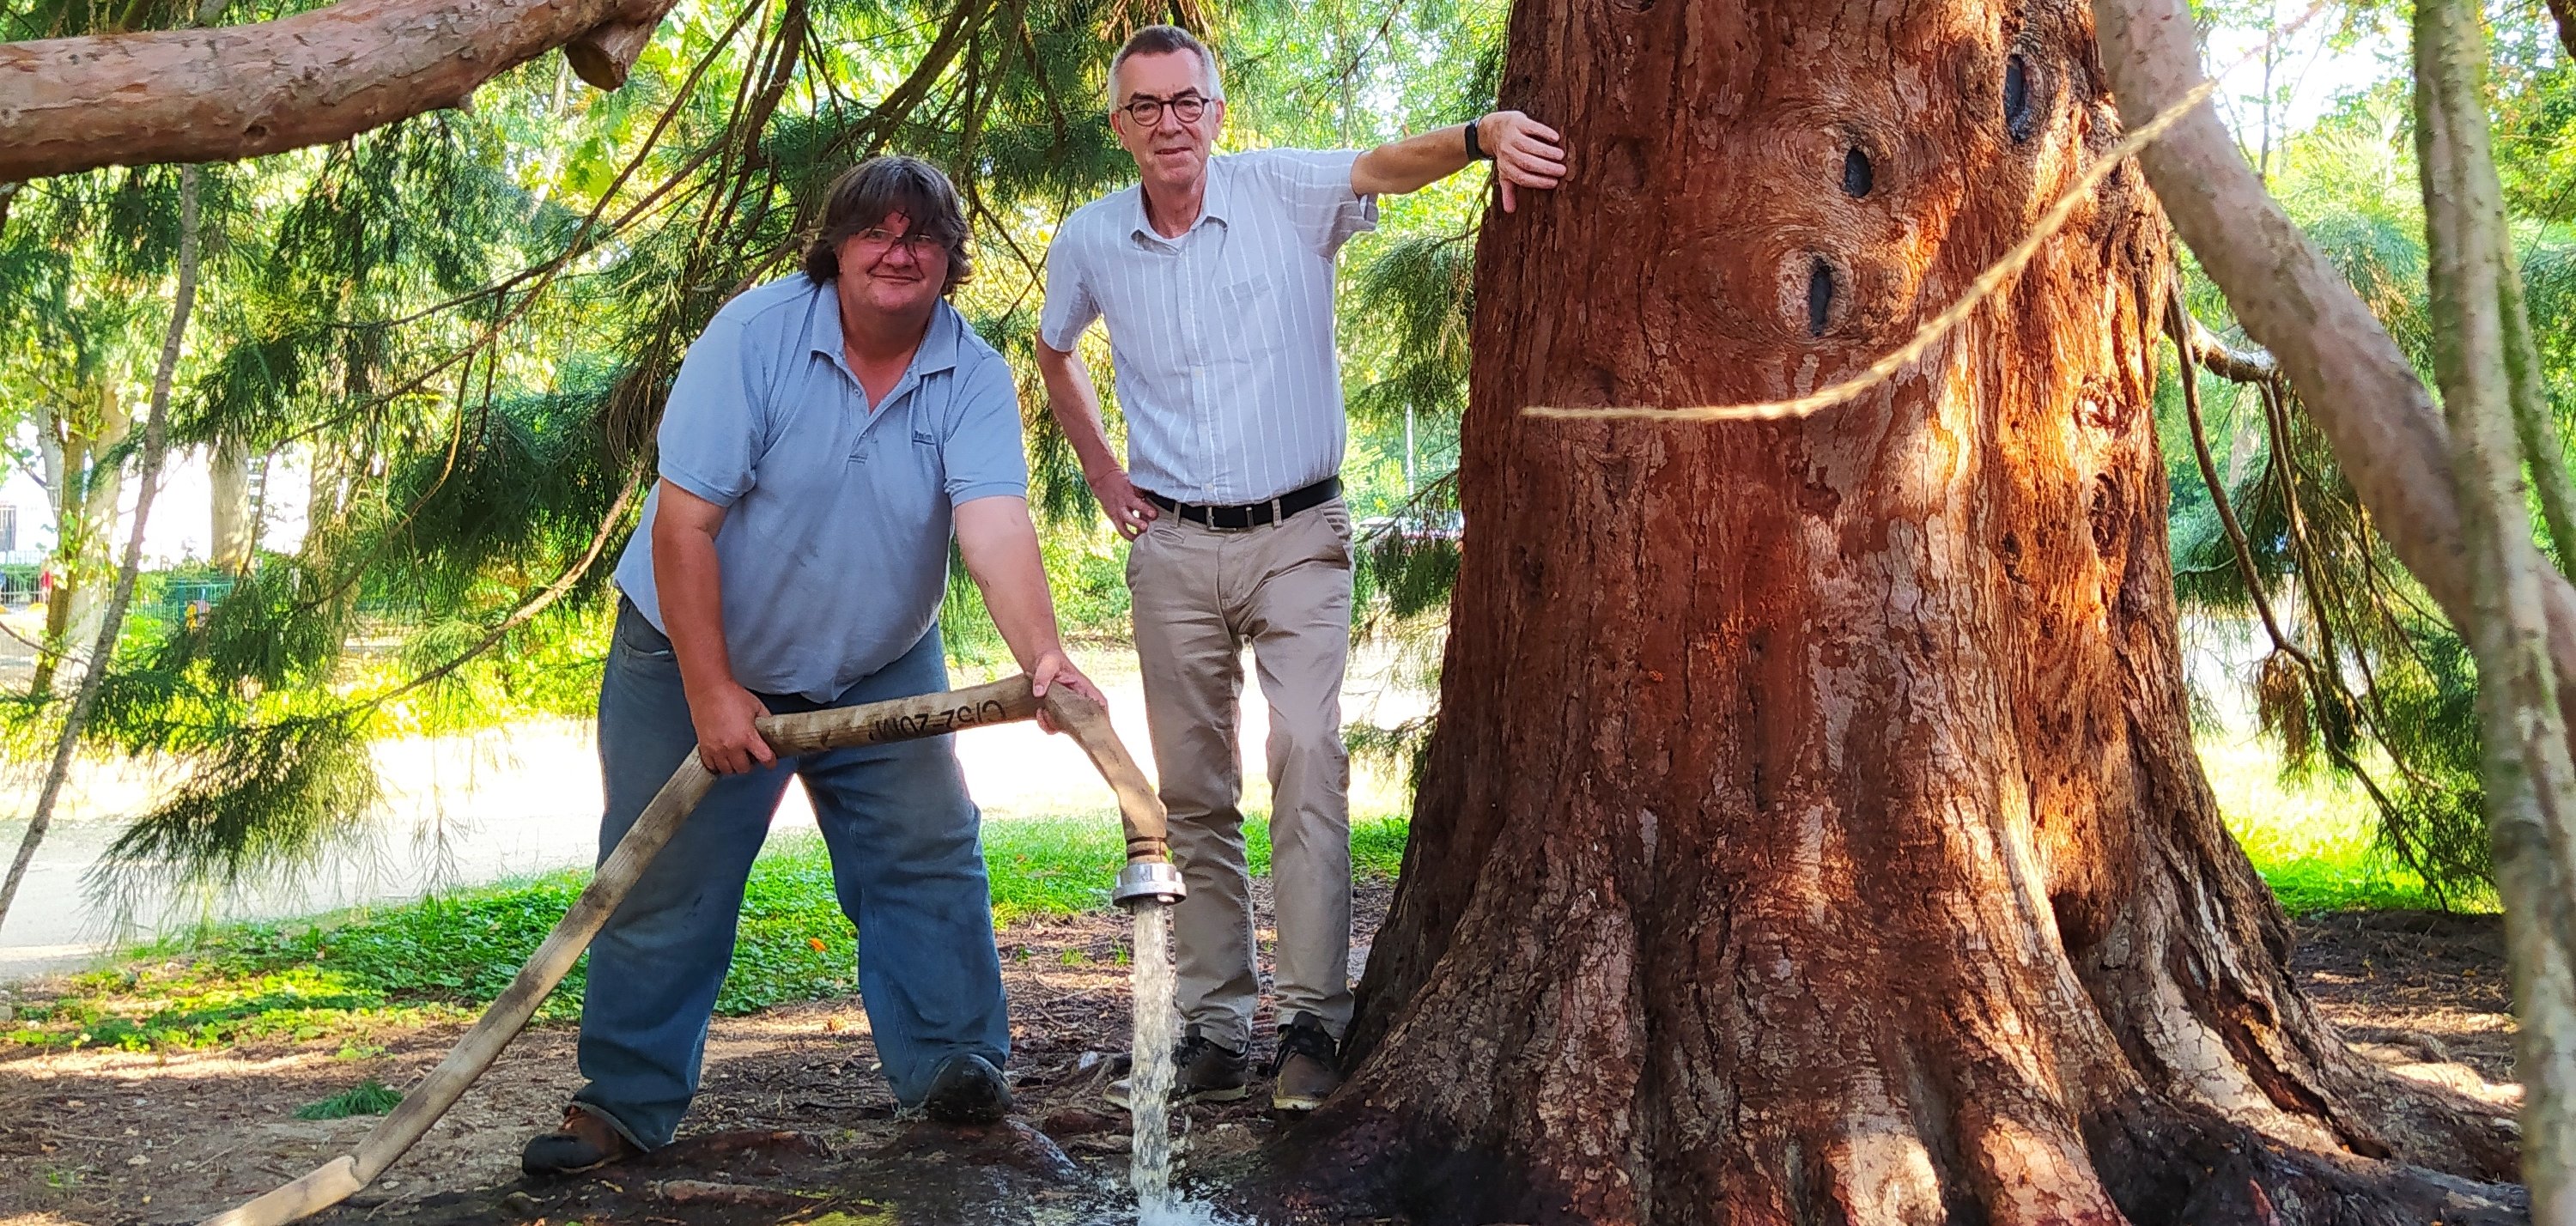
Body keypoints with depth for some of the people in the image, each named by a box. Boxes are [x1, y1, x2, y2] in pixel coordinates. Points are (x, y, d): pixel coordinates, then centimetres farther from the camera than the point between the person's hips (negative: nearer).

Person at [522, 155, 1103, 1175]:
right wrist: (710, 693, -22)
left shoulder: (974, 380, -12)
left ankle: (952, 1068, 10)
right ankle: (624, 1104, 14)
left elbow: (996, 529, -28)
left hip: (881, 670, 3)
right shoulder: (753, 336, -19)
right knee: (665, 888, 0)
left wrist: (1043, 657, -46)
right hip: (699, 657, -2)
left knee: (930, 856, -3)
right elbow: (684, 523, -21)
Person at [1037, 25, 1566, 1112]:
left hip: (1298, 534, -3)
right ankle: (1213, 1024, 15)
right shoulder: (1090, 241, 2)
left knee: (1309, 759, -16)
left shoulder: (1285, 191, -7)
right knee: (1194, 793, 7)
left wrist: (1482, 134, -49)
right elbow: (1053, 352, 22)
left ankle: (1313, 1018, -12)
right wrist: (1103, 473, 13)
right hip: (1173, 545, 3)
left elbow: (1387, 164, -28)